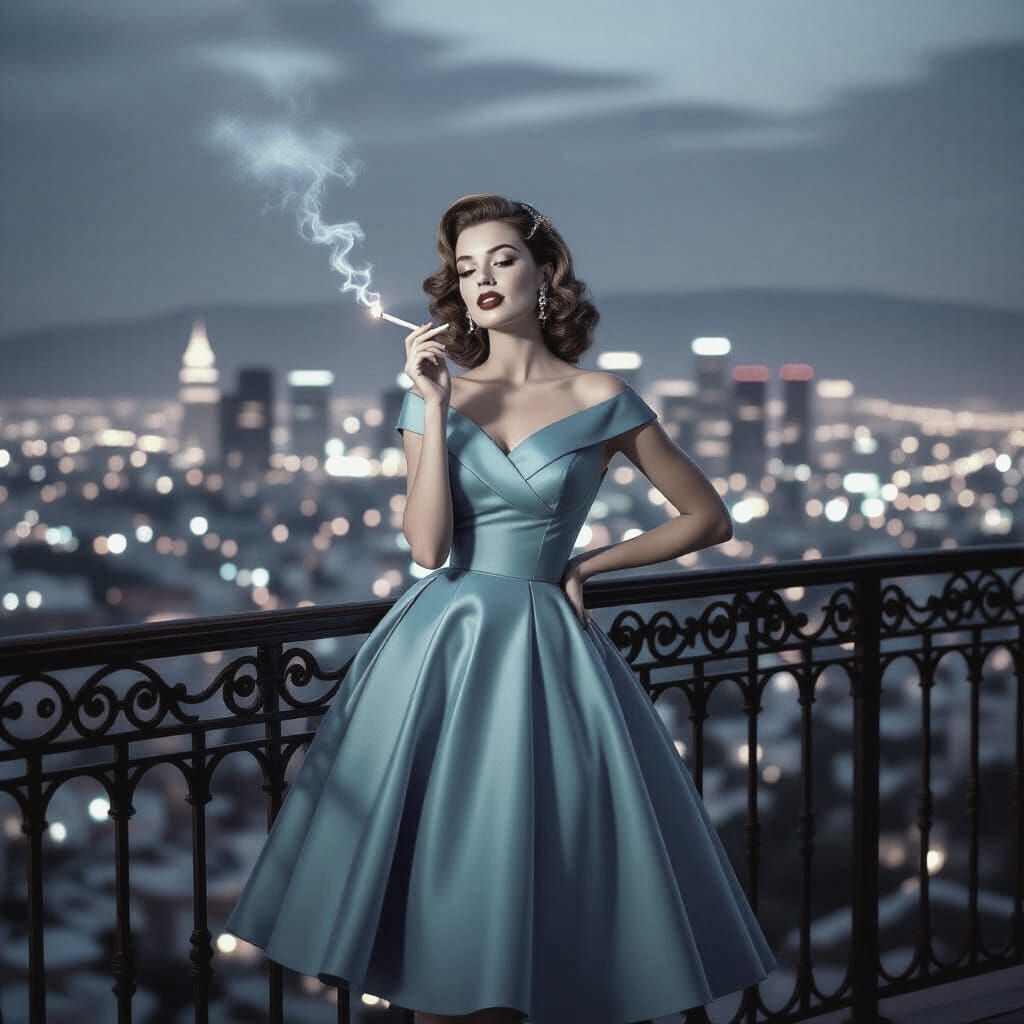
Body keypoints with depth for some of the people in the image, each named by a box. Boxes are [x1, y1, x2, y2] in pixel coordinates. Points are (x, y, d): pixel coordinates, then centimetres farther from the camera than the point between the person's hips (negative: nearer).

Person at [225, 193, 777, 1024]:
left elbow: (709, 519, 6)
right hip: (440, 645, 2)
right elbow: (428, 546, -7)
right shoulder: (438, 394, 5)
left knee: (526, 887, -1)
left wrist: (586, 566, 3)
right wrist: (435, 405, -10)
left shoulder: (601, 401, 0)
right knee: (434, 880, 3)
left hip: (545, 647, -2)